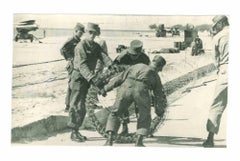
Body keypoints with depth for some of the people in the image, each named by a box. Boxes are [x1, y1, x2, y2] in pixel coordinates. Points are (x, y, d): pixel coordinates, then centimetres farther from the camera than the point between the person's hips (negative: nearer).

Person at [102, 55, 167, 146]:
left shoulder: (137, 66, 34)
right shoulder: (156, 77, 30)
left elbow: (120, 78, 32)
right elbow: (159, 95, 33)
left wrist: (106, 88, 38)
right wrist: (159, 111, 45)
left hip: (126, 87, 1)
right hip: (142, 91, -1)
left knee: (114, 115, 16)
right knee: (144, 118, 22)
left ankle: (109, 140, 1)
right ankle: (139, 142, 6)